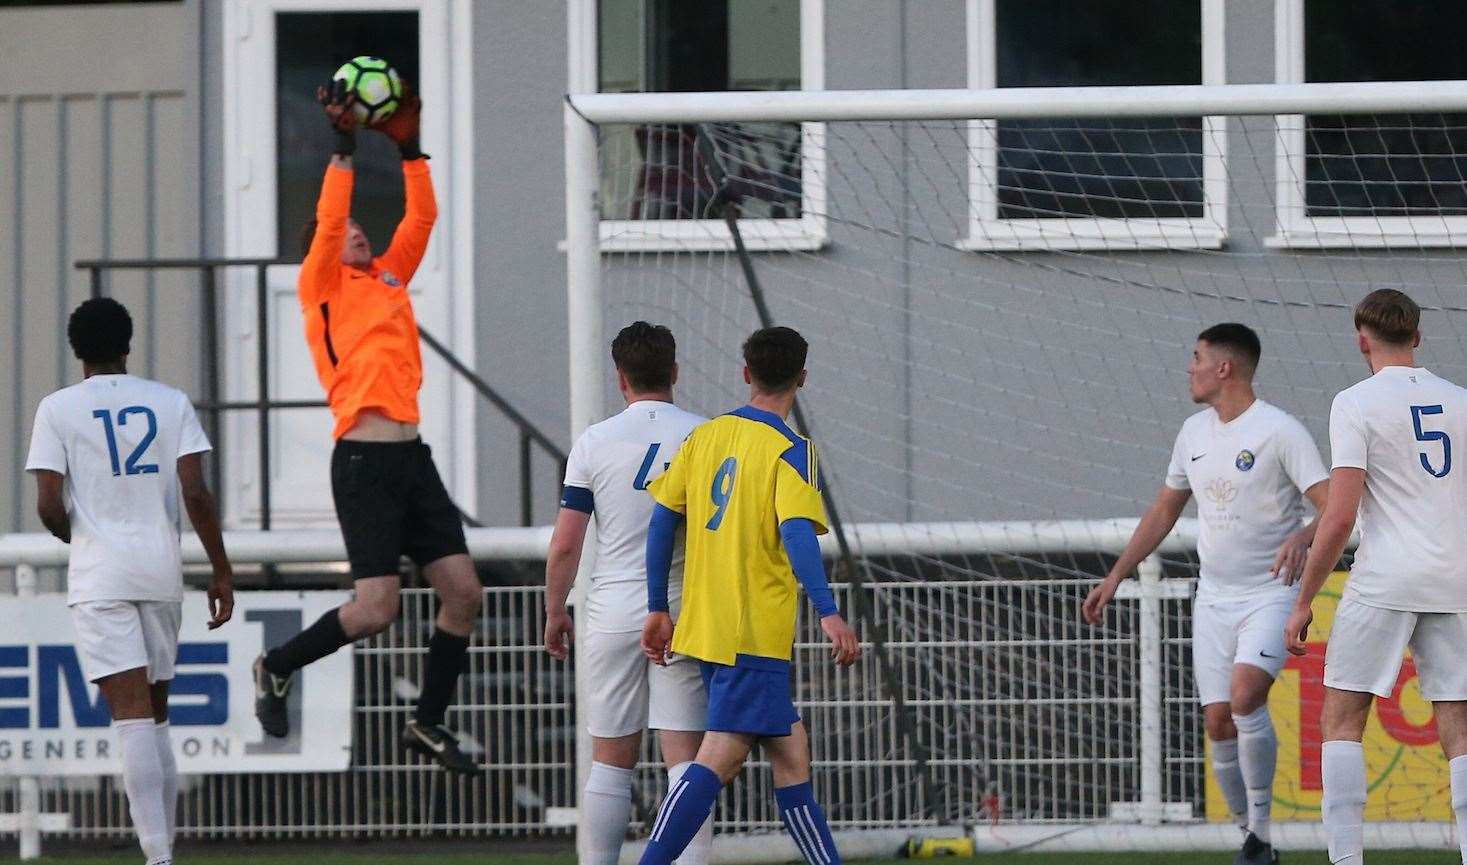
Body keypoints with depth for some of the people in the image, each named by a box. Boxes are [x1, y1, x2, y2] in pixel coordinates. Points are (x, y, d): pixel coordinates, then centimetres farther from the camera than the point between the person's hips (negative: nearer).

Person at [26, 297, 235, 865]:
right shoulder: (170, 403, 5)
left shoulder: (58, 409, -1)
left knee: (133, 715, -10)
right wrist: (221, 571, 4)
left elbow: (49, 506, -6)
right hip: (162, 572, 3)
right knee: (156, 717, 14)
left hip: (99, 578, -3)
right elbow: (195, 493, -3)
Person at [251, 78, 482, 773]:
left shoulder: (389, 277, 18)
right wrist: (343, 149, -15)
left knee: (463, 590, 1)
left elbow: (423, 218, 16)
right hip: (363, 460, -7)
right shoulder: (323, 287, 1)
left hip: (412, 456, 7)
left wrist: (409, 149, 9)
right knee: (378, 606, -12)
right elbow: (328, 223, -13)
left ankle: (428, 723, 13)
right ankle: (277, 668, 12)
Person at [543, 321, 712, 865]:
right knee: (686, 758, -1)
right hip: (684, 611, 0)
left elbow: (565, 544, -2)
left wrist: (554, 612, 11)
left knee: (610, 760, 7)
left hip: (613, 611, 0)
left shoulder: (595, 442, -2)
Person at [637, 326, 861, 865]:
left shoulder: (705, 436, 10)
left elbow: (662, 520, 10)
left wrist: (659, 609, 15)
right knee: (719, 758, -12)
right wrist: (828, 614, -27)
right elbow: (796, 532, -21)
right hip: (756, 633, -8)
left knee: (789, 753, 14)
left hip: (703, 630, 8)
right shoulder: (791, 451, -8)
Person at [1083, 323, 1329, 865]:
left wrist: (1301, 537, -39)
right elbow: (1165, 510, 22)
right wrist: (1114, 579, 20)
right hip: (1213, 598, 6)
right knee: (1219, 723, 0)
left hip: (1270, 593, -6)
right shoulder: (1194, 432, 10)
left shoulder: (1280, 431, -11)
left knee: (1245, 696, -26)